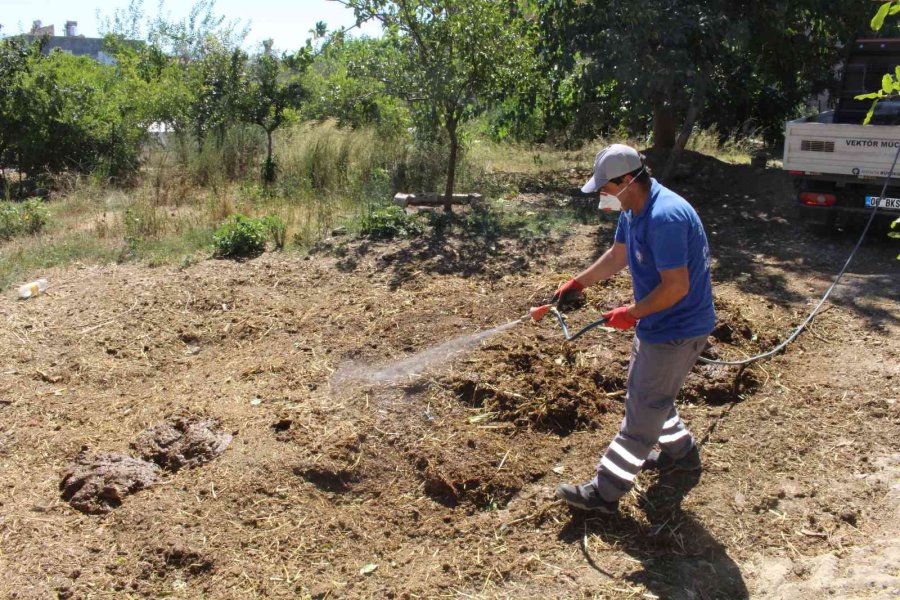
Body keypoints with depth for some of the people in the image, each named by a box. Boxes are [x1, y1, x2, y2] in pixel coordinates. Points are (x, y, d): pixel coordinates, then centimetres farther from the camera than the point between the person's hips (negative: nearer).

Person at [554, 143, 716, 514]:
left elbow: (676, 287, -29)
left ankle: (605, 492, 8)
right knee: (647, 396, 25)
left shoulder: (665, 217, -30)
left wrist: (631, 314, -18)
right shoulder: (632, 209, 1)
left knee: (642, 412, -1)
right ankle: (681, 452, 46)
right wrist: (578, 283, 12)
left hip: (677, 330, -10)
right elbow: (617, 256, 17)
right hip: (655, 323, 10)